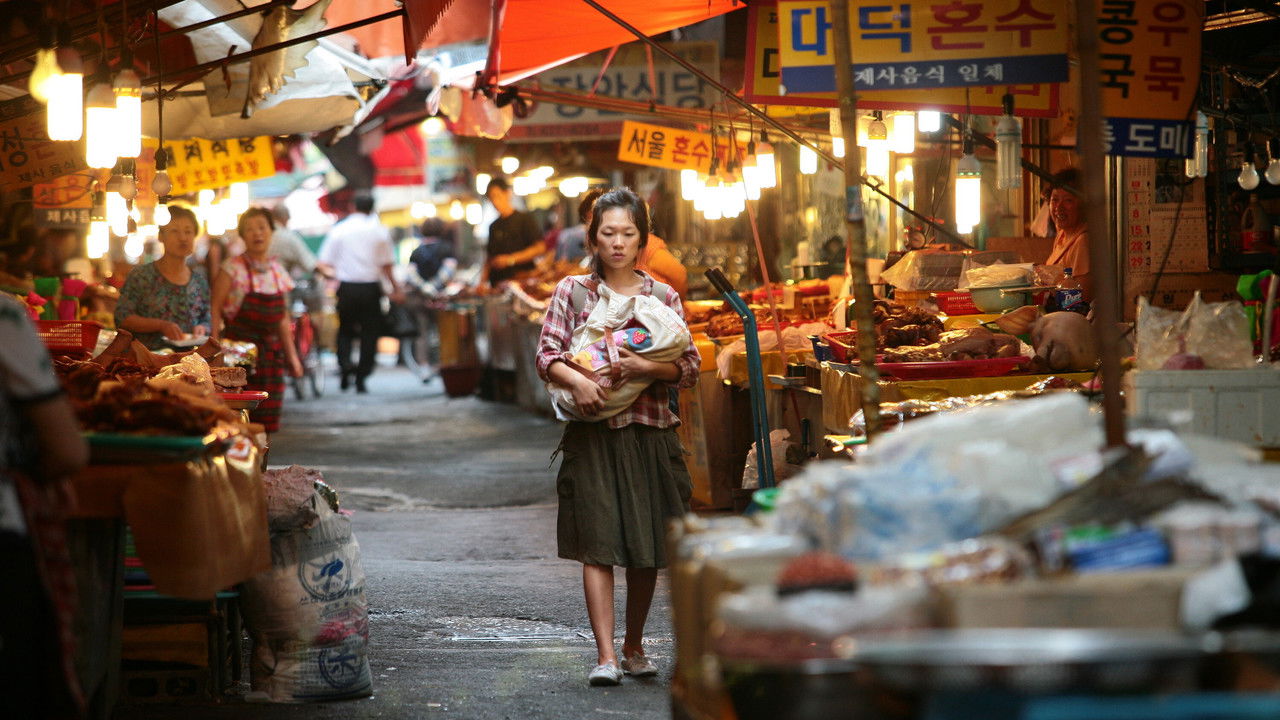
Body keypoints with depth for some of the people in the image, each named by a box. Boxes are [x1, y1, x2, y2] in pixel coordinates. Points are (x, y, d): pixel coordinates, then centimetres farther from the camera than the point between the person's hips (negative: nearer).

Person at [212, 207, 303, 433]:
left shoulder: (278, 272, 11)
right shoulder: (233, 269, -5)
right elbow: (215, 309, -7)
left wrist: (292, 356, 17)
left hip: (270, 351, 5)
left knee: (267, 421, 3)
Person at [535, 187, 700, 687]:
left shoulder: (663, 297, 8)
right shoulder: (572, 291, 5)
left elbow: (690, 367, 3)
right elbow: (547, 355, 0)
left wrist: (646, 367, -15)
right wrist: (577, 380, -19)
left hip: (651, 432, 2)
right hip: (592, 434, -2)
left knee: (647, 549, 7)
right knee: (598, 545, -9)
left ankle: (634, 647, 23)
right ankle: (605, 655, -11)